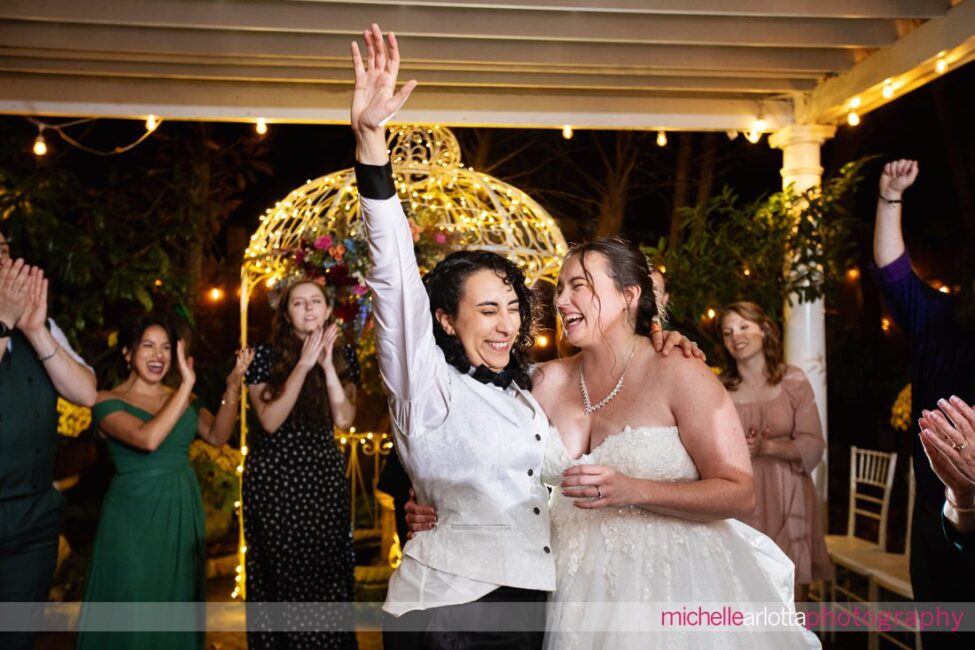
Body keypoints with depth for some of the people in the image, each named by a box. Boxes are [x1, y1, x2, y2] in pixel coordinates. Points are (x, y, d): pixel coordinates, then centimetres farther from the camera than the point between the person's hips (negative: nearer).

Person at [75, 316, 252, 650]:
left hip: (183, 508, 5)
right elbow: (148, 438, -26)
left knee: (178, 599, 14)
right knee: (133, 602, 3)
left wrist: (232, 388, -20)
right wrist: (188, 385, -24)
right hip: (135, 513, -5)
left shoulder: (182, 397, 8)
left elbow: (217, 436, -7)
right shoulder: (108, 401, -8)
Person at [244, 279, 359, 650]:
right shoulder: (266, 355, -4)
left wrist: (327, 365, -16)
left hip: (324, 475, 2)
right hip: (273, 476, -2)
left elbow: (344, 420, -7)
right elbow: (270, 421, -15)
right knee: (279, 570, 4)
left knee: (326, 569, 4)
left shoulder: (343, 357, 4)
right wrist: (304, 364, -19)